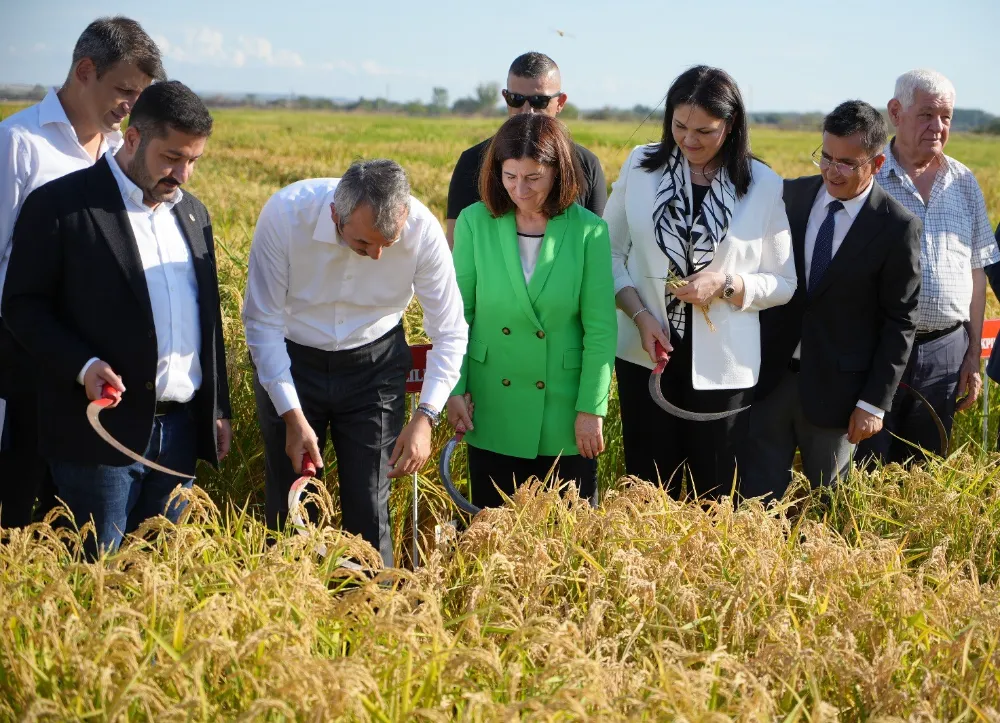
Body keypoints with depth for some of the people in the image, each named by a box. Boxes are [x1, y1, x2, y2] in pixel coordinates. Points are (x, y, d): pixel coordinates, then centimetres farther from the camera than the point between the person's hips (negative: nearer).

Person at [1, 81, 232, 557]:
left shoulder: (192, 212, 15)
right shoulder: (59, 204, -5)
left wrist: (218, 410, 17)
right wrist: (82, 366, -21)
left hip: (180, 429, 6)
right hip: (100, 428, -5)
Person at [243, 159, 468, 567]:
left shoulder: (423, 230, -23)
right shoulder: (285, 214, -26)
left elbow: (449, 333, -12)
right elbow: (262, 322, -17)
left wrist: (425, 417, -22)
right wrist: (292, 417, -18)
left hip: (374, 365, 0)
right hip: (288, 361, 0)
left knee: (369, 511, 0)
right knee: (290, 507, 8)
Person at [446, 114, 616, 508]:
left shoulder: (588, 231, -8)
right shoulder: (475, 222, -5)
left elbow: (600, 329, -6)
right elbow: (457, 314, 2)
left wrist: (591, 409, -7)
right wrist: (454, 389, -1)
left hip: (564, 414, -1)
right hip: (493, 414, 1)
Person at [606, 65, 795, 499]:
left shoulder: (764, 186, -4)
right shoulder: (640, 166, 0)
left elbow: (784, 283, 1)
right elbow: (610, 251, 4)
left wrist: (727, 284, -17)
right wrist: (640, 314, -11)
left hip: (722, 365, -1)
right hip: (646, 354, 1)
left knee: (711, 492, 7)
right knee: (648, 487, 7)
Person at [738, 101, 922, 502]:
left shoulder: (899, 228, -10)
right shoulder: (791, 195, 1)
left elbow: (900, 322, -7)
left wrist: (875, 402, -9)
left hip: (835, 389, -3)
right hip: (769, 375, 3)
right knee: (754, 499, 6)